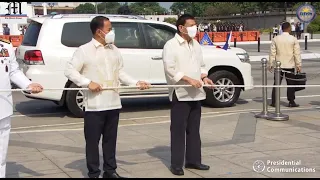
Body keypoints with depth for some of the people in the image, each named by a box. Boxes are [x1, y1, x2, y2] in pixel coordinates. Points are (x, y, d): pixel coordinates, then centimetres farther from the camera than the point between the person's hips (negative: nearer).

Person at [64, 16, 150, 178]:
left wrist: (136, 83, 4)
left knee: (110, 139, 14)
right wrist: (88, 82, -18)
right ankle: (93, 173, 13)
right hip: (94, 105, -5)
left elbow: (120, 73, 16)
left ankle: (110, 171, 25)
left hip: (113, 103, 6)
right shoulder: (84, 50, -7)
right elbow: (69, 70, -9)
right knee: (93, 140, 2)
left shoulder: (114, 50, 12)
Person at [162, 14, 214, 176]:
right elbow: (169, 69, -16)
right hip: (180, 93, -7)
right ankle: (176, 164, 6)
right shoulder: (171, 45, -9)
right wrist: (189, 79, -21)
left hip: (196, 93, 7)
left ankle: (193, 160, 23)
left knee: (194, 129, 13)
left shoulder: (195, 44, 14)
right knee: (178, 130, -1)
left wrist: (204, 77, 0)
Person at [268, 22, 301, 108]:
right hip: (290, 65, -1)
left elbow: (272, 53, -1)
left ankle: (274, 102, 7)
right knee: (290, 84, 4)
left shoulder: (276, 39, -1)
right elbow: (297, 54, -4)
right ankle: (291, 102, 4)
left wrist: (271, 64, 5)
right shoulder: (294, 39, -5)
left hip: (279, 65, 2)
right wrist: (298, 65, 1)